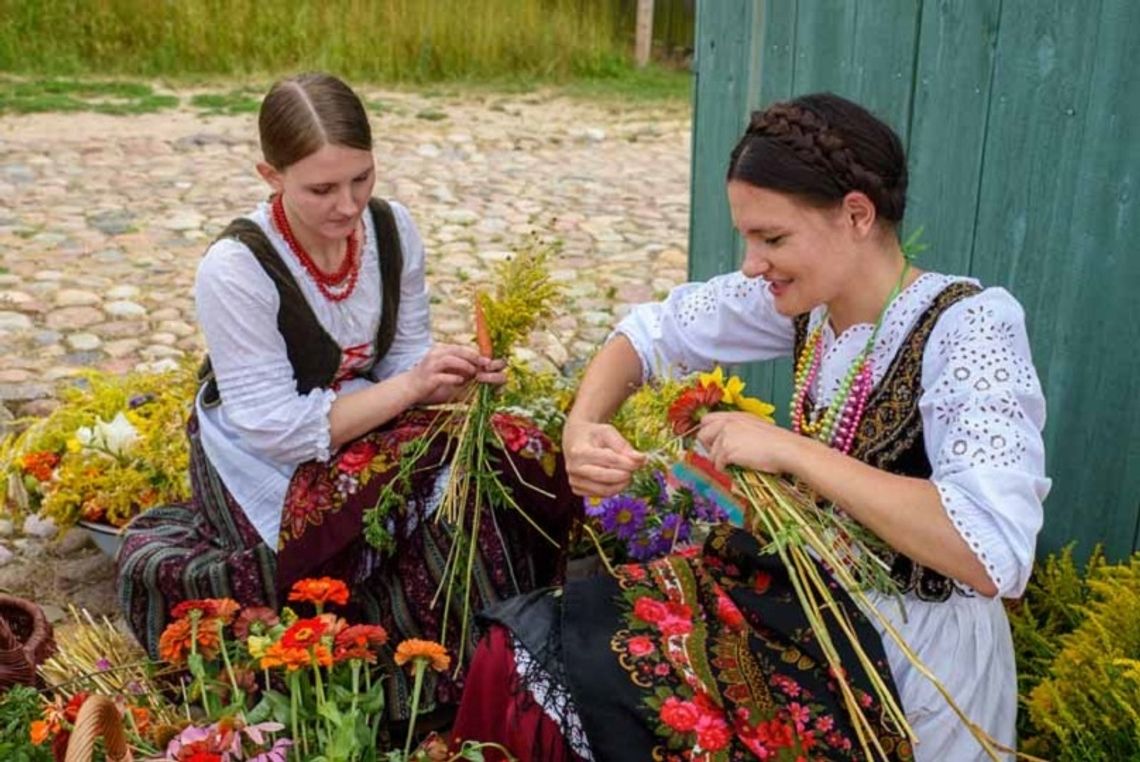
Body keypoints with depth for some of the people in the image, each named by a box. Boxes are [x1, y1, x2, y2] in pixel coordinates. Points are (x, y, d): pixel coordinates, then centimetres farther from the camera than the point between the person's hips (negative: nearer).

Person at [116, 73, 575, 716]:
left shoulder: (392, 227, -8)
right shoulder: (235, 269, -23)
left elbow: (405, 357, -1)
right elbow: (276, 430, -23)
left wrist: (451, 378, -25)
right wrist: (410, 388, -31)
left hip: (363, 426, 6)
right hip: (264, 463, -5)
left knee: (516, 459, -19)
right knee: (438, 501, -29)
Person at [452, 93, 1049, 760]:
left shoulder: (968, 329, -23)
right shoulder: (808, 293, -4)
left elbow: (994, 555, -34)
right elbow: (651, 332, 5)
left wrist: (789, 450, -30)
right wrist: (583, 428, -15)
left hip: (912, 655, -6)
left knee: (598, 684, -13)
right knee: (536, 645, -3)